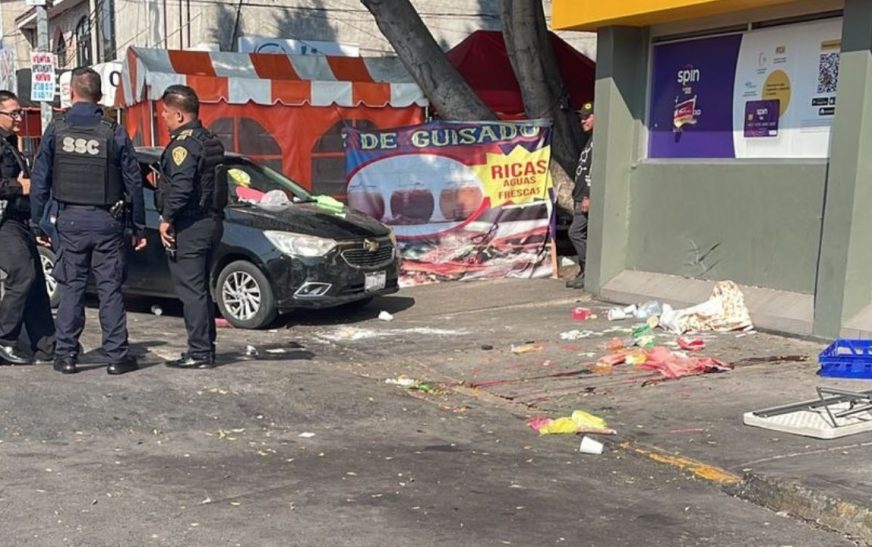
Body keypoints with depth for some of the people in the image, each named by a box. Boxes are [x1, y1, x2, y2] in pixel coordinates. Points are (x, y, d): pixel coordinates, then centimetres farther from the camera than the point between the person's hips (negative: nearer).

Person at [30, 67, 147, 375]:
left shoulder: (56, 130, -1)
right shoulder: (113, 132, -3)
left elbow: (40, 179, 2)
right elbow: (133, 181, 0)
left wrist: (36, 220, 9)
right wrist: (139, 226, 7)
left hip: (70, 220, 1)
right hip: (107, 221, -1)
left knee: (71, 287, 8)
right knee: (110, 289, 3)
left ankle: (66, 354, 10)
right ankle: (117, 356, 4)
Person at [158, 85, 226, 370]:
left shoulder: (183, 145, -15)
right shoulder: (210, 141, 15)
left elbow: (180, 187, -25)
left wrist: (167, 218, -15)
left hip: (190, 228, -10)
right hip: (211, 221, 10)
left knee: (191, 290, -5)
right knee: (200, 288, 17)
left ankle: (199, 352, -3)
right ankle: (205, 347, 23)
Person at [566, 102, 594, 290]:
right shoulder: (590, 140, 20)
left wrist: (589, 197, -23)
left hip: (588, 197, -10)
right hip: (582, 197, 10)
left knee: (576, 232, -11)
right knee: (582, 234, 10)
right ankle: (586, 272, 14)